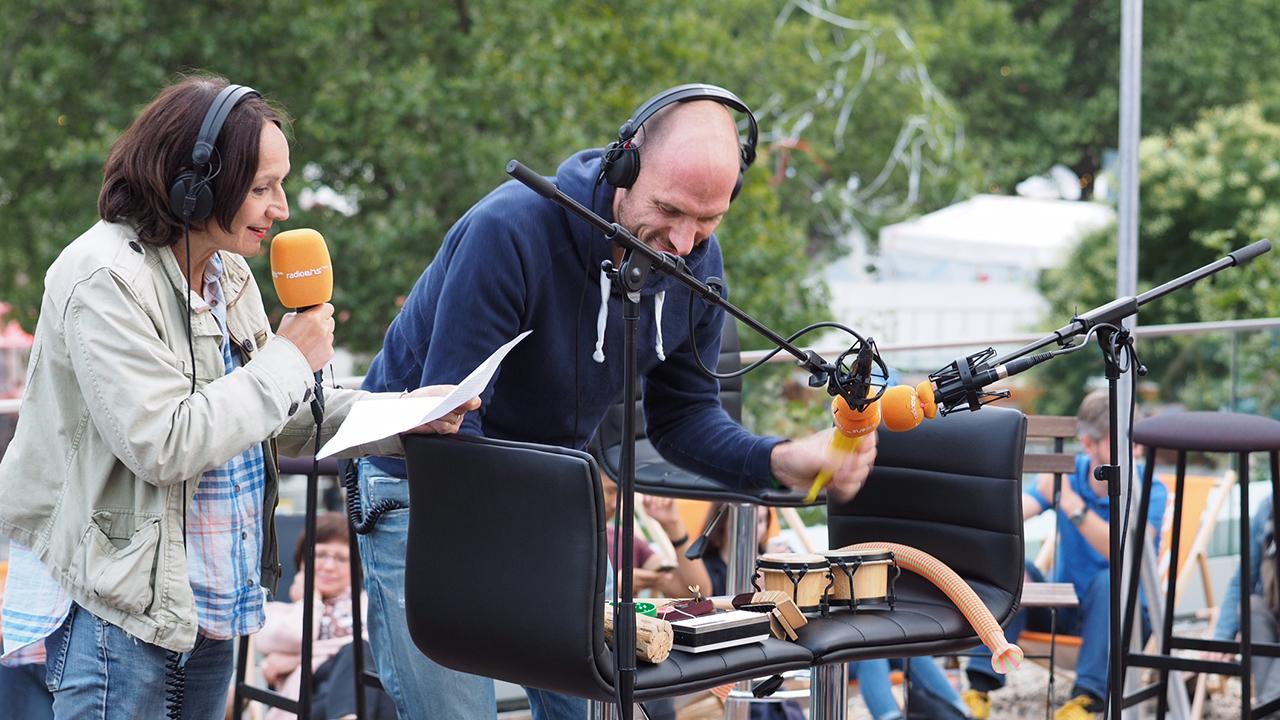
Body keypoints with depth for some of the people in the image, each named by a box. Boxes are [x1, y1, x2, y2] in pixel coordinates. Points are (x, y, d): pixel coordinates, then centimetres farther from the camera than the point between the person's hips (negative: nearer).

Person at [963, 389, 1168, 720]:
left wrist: (1073, 506, -40)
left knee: (1111, 580, -34)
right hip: (1064, 608, 3)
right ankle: (979, 688, -24)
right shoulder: (1067, 474, -4)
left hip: (1118, 611, -3)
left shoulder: (1151, 492, -13)